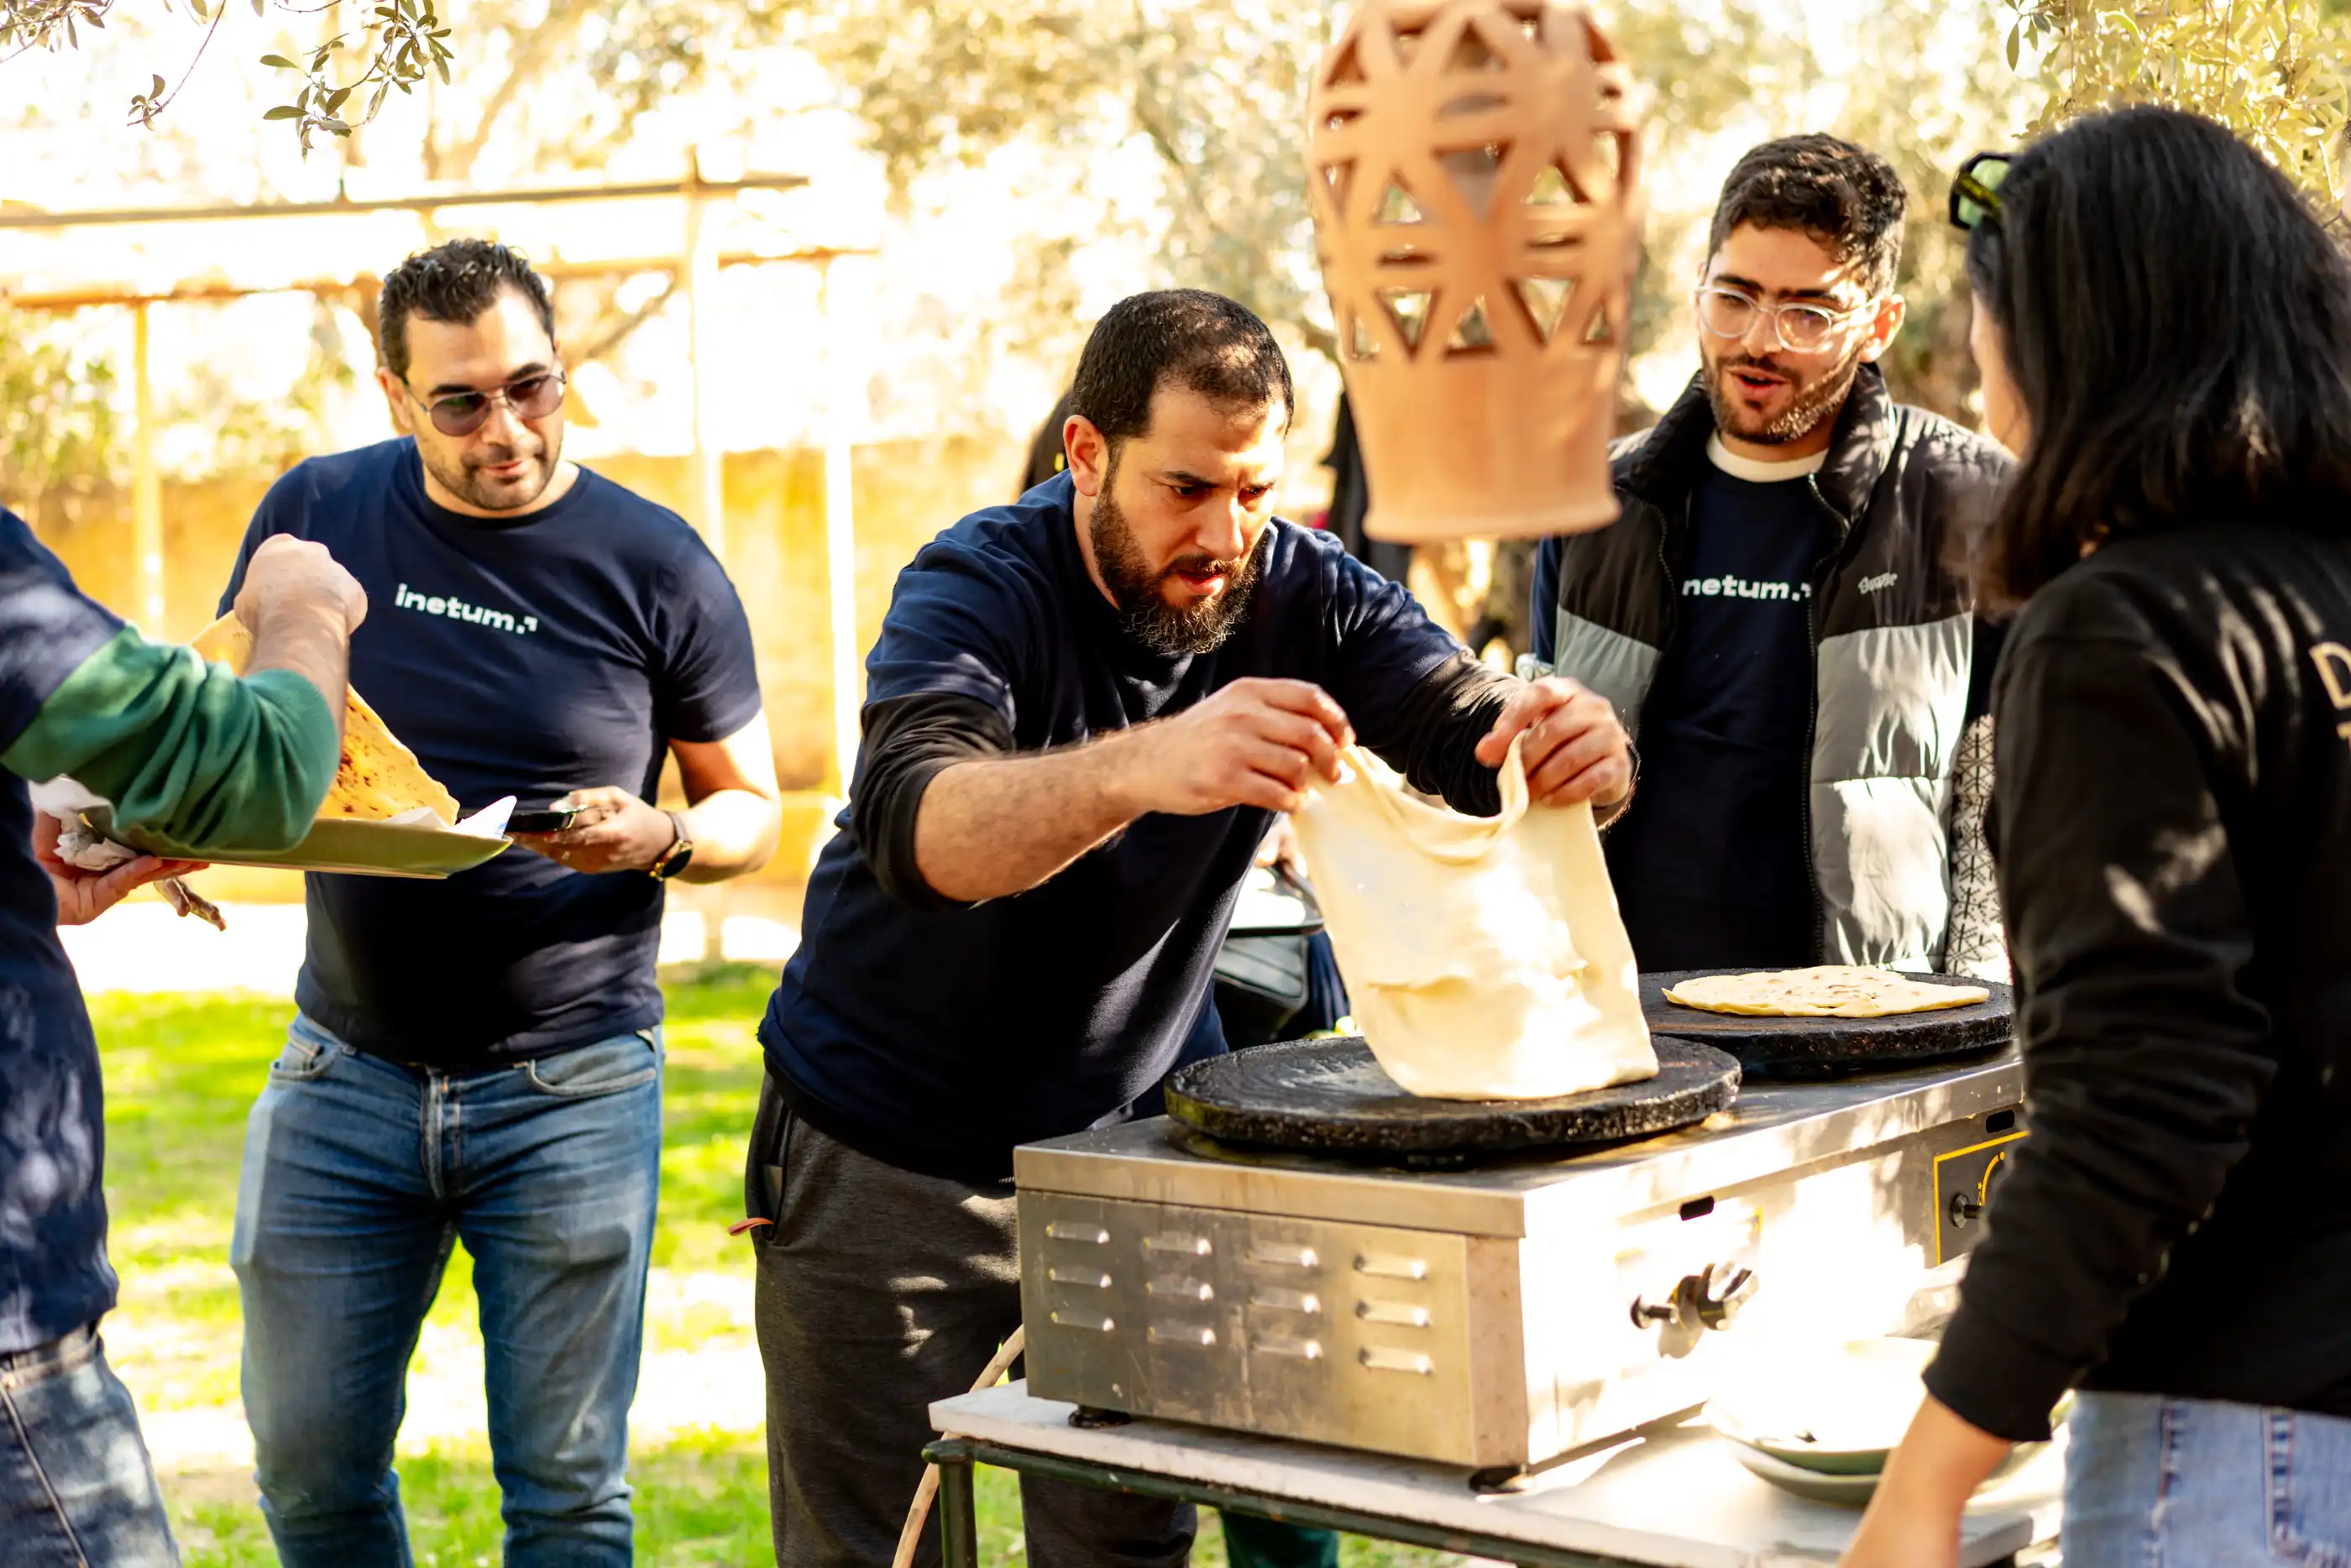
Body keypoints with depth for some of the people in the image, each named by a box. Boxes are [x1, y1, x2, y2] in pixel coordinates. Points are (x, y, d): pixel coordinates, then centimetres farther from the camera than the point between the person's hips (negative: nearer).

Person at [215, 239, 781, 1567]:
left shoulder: (655, 564, -5)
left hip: (569, 1089, -2)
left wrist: (658, 840, -19)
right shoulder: (318, 513, 1)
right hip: (346, 1073, 3)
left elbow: (752, 810, 3)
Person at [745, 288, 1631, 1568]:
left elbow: (1471, 734, -17)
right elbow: (915, 825, -40)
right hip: (891, 1163, -3)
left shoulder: (1301, 592, -8)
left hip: (1135, 1132, 4)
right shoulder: (979, 586, -21)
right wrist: (1143, 768, -59)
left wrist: (1566, 738, -42)